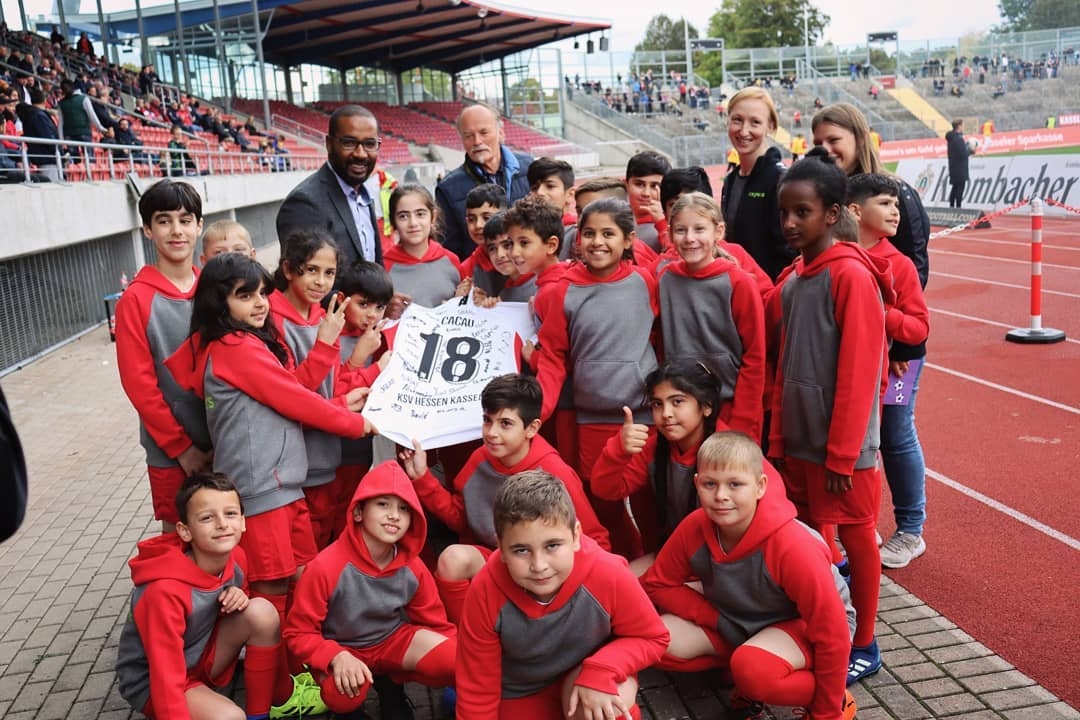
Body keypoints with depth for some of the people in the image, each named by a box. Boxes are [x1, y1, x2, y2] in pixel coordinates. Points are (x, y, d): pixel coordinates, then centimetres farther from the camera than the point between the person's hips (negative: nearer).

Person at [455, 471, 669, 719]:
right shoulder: (486, 592, -30)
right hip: (520, 693, 1)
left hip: (588, 675, -1)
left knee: (614, 697, -31)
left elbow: (652, 638, -13)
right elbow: (477, 690, -16)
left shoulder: (608, 576, -32)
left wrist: (601, 671, -30)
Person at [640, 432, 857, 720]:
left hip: (802, 624, -5)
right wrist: (719, 620, -17)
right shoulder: (694, 528, -20)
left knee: (754, 667, -38)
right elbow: (656, 585, -5)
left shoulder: (793, 547, -33)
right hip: (736, 622, 5)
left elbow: (832, 635, -25)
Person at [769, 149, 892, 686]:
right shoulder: (789, 280, 6)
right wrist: (778, 440, 9)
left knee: (854, 533, 8)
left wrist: (842, 455, -16)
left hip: (841, 443, -6)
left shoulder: (853, 277, -16)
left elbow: (858, 373, -18)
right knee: (811, 531, 16)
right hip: (799, 439, 7)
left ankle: (864, 646, 25)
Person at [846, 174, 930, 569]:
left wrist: (881, 314, -24)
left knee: (898, 442, 6)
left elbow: (920, 328, -9)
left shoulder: (900, 264, -9)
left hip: (894, 365, -2)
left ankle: (910, 533, 22)